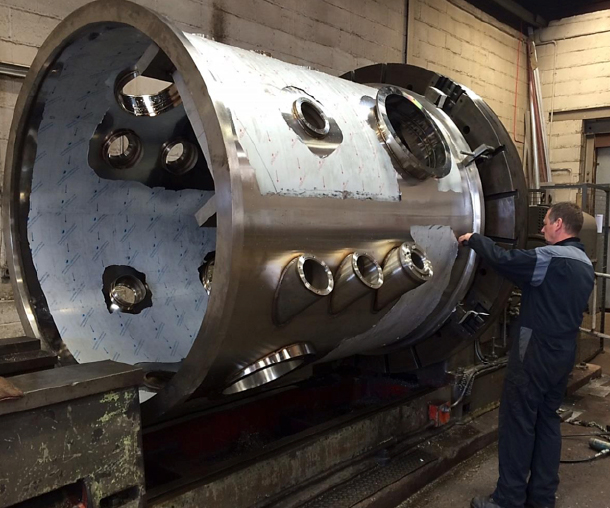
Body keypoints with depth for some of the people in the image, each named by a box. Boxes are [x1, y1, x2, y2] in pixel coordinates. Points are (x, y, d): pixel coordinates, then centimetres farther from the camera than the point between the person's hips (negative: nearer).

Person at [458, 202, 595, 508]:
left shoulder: (552, 258, -18)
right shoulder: (585, 265, 12)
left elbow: (502, 259, -22)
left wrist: (473, 239, -6)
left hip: (536, 353, -9)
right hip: (563, 353, 9)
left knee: (518, 424, -1)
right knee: (547, 421, 15)